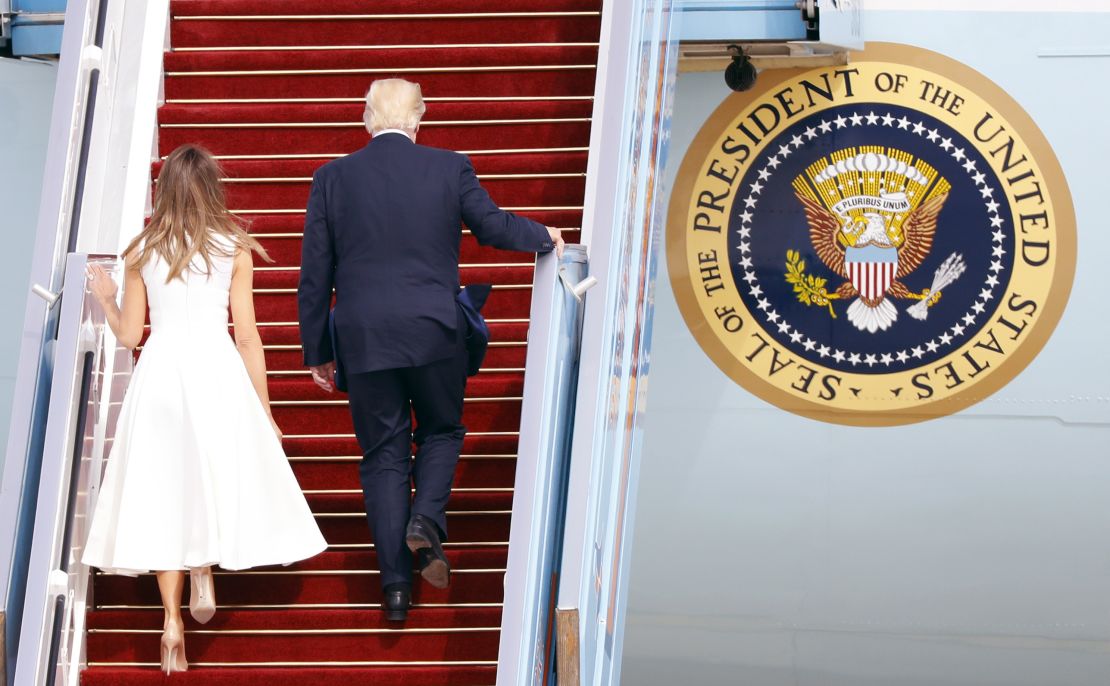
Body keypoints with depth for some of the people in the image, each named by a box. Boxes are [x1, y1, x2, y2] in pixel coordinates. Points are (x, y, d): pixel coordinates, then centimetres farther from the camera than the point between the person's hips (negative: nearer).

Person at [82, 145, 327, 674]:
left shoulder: (141, 253, 4)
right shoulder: (234, 249, 1)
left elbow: (128, 335, 7)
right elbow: (247, 336, 2)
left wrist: (106, 299, 27)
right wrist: (264, 409, 9)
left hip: (158, 372, 1)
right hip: (217, 371, -1)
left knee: (163, 492, 5)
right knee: (218, 481, 15)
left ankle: (172, 621, 0)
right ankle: (203, 568, -10)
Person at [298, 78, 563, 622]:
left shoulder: (332, 178, 1)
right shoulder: (449, 168, -2)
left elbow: (315, 274, 3)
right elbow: (492, 226, 10)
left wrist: (316, 352, 11)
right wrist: (545, 236, 30)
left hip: (363, 339, 1)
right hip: (435, 332, -1)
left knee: (383, 455, 8)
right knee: (441, 432, 20)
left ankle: (395, 583, 4)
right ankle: (425, 519, -6)